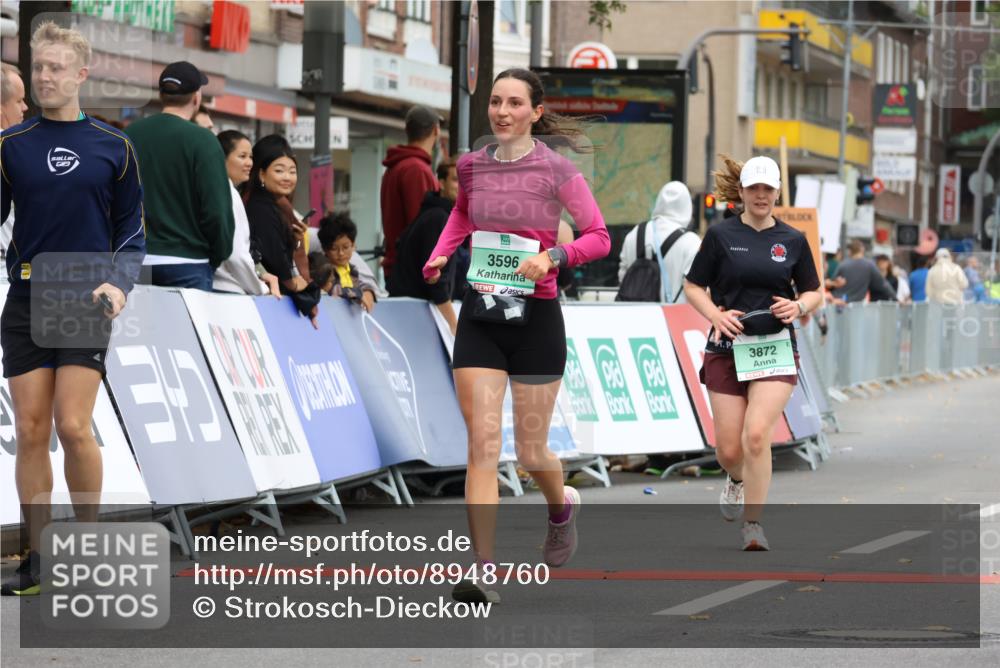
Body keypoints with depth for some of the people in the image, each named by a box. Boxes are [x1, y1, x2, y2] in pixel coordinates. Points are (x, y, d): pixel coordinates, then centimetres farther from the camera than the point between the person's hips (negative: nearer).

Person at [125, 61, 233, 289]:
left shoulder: (129, 134, 6)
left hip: (134, 262, 5)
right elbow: (217, 209, -12)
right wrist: (218, 256, 4)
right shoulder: (202, 141, -9)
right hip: (187, 264, -5)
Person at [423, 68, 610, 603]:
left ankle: (562, 506, 43)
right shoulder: (471, 165, 4)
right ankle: (483, 571, -14)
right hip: (480, 317, 2)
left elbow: (599, 237, -3)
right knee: (482, 442, -10)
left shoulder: (556, 170, -7)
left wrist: (554, 257, -19)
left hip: (535, 317, -2)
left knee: (531, 449, 7)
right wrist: (439, 255, 10)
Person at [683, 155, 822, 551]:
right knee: (729, 450, 0)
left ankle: (753, 525, -9)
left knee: (756, 434, -20)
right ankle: (736, 480, 39)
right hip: (727, 351, 0)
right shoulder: (721, 235, 1)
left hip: (776, 351, 0)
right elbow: (693, 287, 5)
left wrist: (799, 306, -8)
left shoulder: (792, 240, 6)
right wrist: (716, 314, -13)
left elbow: (814, 294, 14)